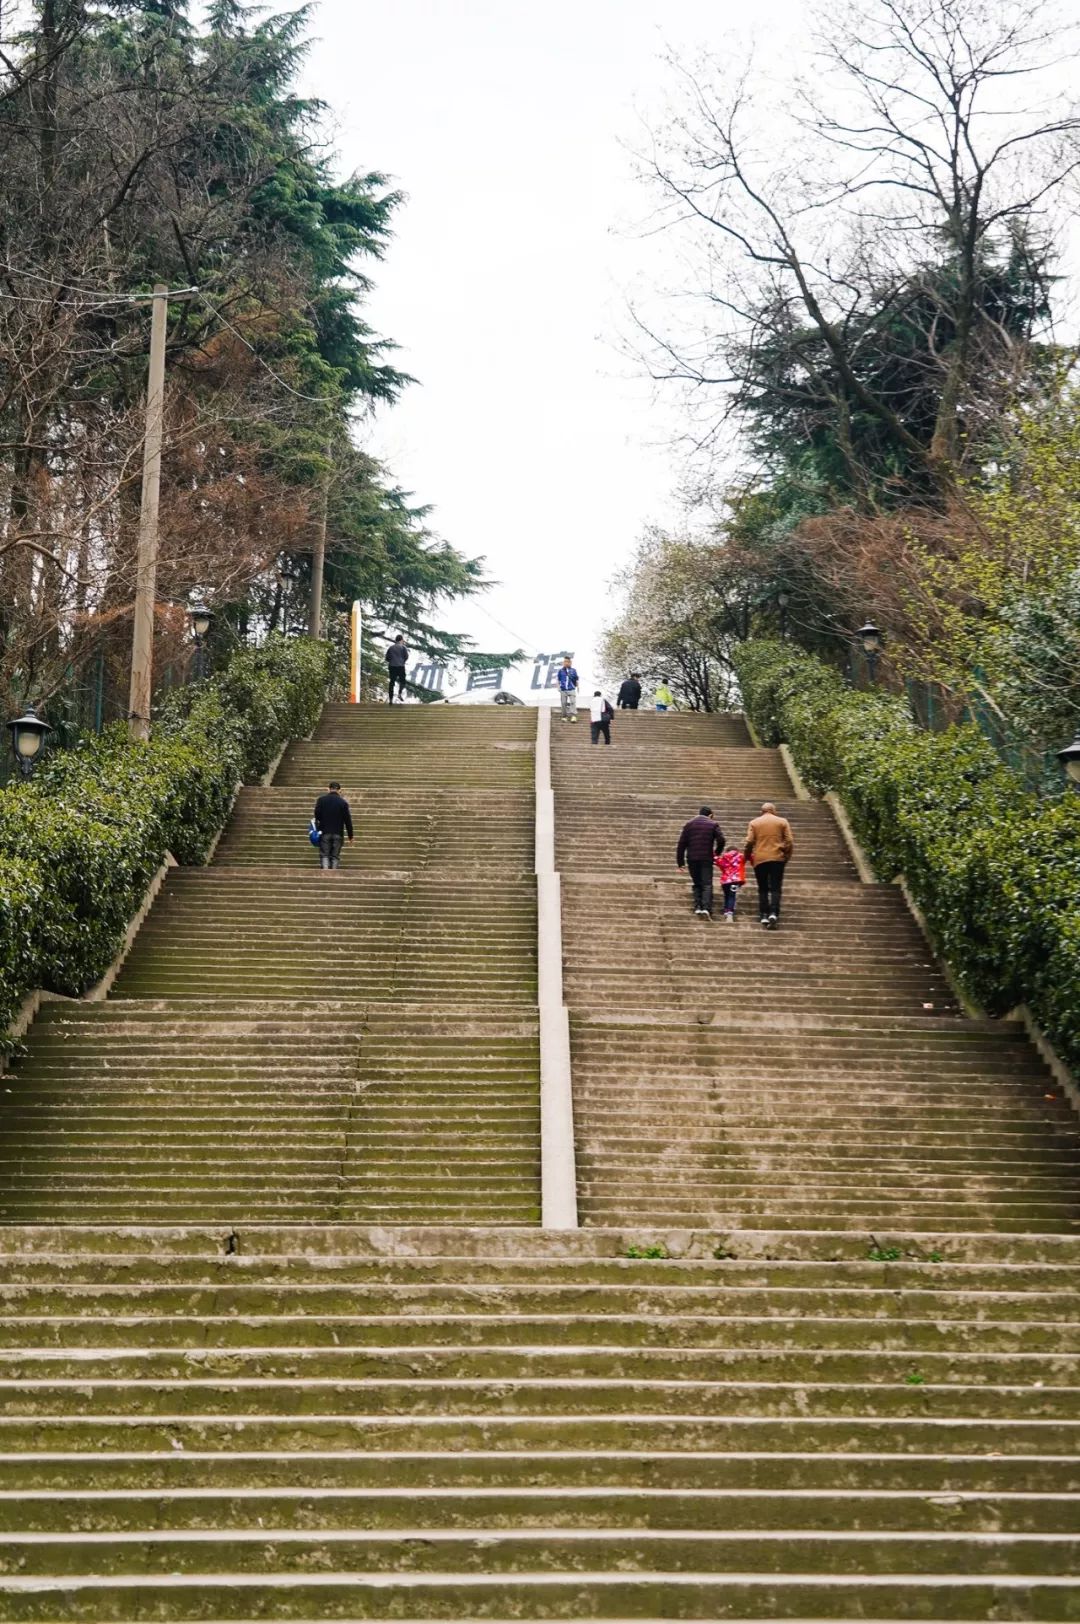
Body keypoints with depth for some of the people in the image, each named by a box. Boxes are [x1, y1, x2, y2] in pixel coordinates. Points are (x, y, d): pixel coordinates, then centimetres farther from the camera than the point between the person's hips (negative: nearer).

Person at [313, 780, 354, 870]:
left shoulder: (321, 800, 0)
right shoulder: (343, 802, 0)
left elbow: (317, 815, -4)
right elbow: (348, 820, 1)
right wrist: (350, 836, 7)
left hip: (324, 832, 0)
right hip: (338, 833, 0)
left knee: (324, 855, 1)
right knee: (335, 856, 6)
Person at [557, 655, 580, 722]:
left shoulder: (573, 670, 5)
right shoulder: (561, 671, 6)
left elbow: (577, 679, 12)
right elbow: (558, 680, 13)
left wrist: (577, 687, 12)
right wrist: (559, 687, 8)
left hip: (571, 689, -1)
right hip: (563, 690, 1)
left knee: (573, 702, -13)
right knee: (564, 703, 5)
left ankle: (573, 715, -18)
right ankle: (565, 716, 14)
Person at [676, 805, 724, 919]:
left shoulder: (689, 824, 12)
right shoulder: (713, 825, 5)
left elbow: (682, 843, 8)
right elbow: (721, 840, -7)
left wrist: (680, 861, 10)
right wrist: (717, 852, 13)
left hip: (692, 858, 2)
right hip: (706, 859, -2)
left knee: (697, 884, 15)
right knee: (707, 884, -3)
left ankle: (697, 907, 3)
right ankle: (706, 908, -20)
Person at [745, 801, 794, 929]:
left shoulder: (754, 822, 6)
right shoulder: (782, 822, 7)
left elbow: (749, 842, -1)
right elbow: (789, 841, 1)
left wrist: (746, 856, 13)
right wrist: (787, 857, 12)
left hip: (760, 859, 1)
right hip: (777, 858, -1)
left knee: (763, 888, 10)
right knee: (775, 888, -1)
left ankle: (764, 915, 5)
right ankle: (773, 913, -19)